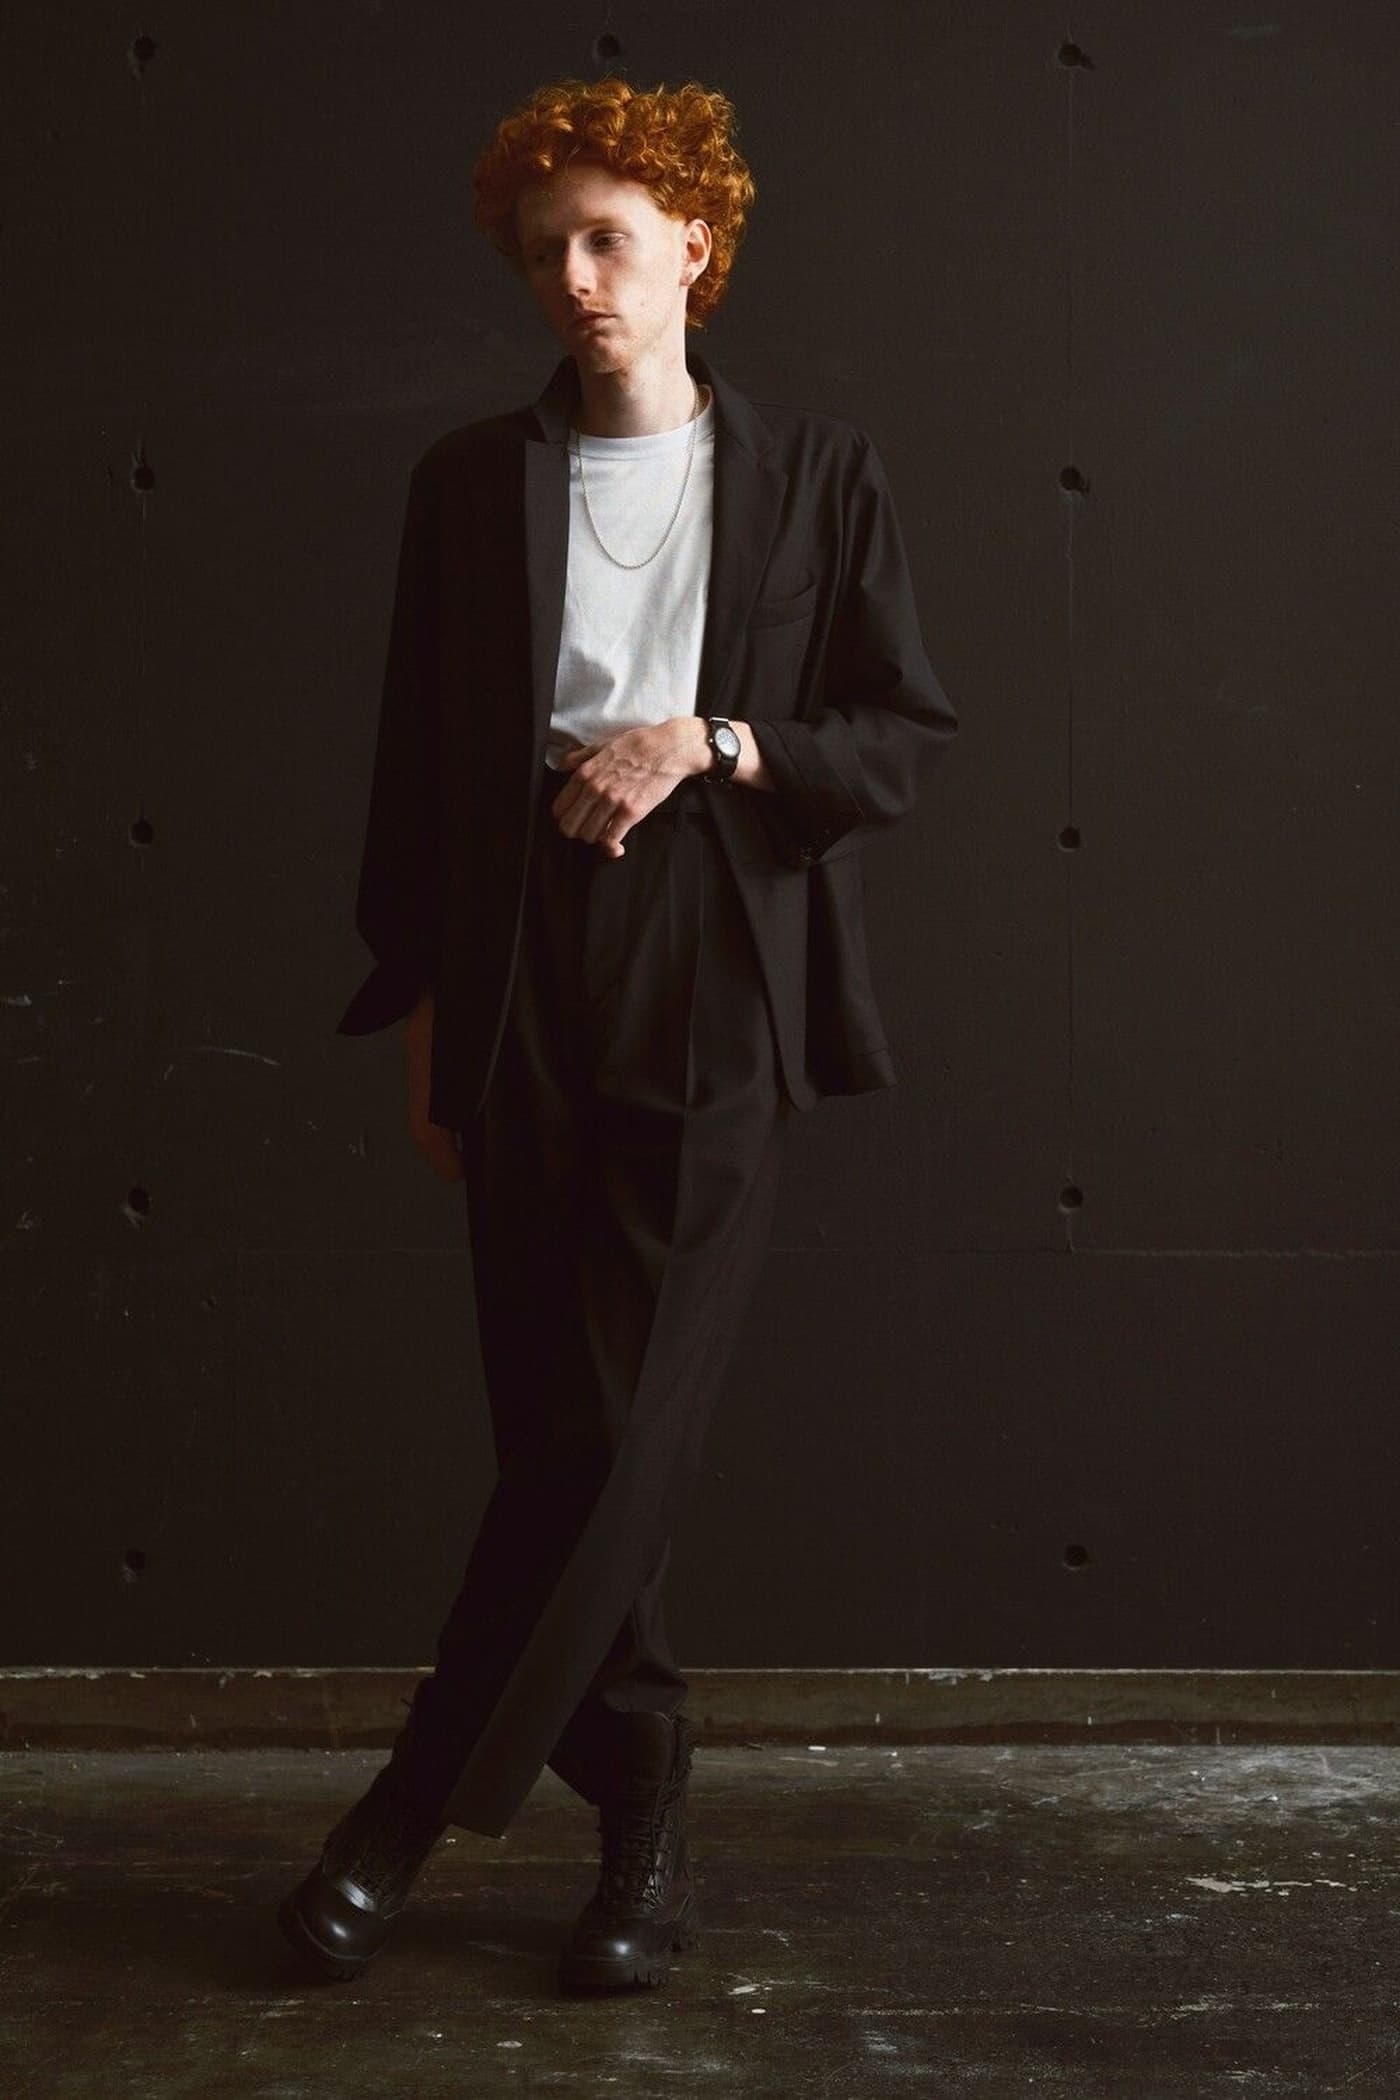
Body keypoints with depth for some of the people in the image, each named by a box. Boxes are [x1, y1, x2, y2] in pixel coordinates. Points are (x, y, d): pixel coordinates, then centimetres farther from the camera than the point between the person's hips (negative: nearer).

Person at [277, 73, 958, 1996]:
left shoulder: (818, 472, 7)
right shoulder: (472, 481, 11)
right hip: (526, 1005, 2)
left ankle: (416, 1808, 5)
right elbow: (415, 763, 12)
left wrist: (711, 742, -9)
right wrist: (422, 1013, 8)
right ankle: (645, 1826, 17)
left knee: (631, 1422, -8)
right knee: (559, 1427, 2)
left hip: (719, 1001, -2)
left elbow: (909, 738, 6)